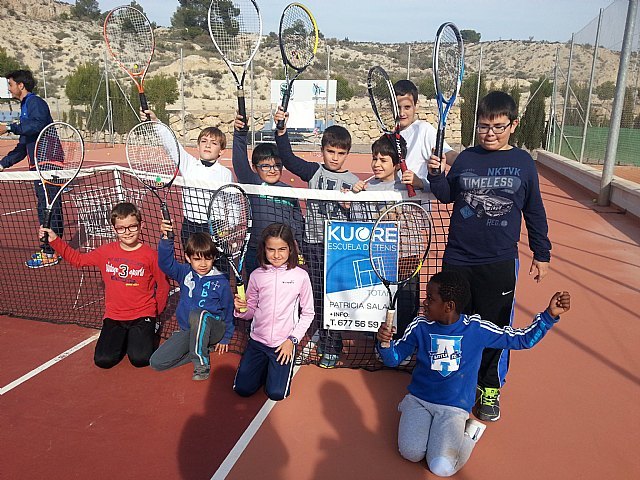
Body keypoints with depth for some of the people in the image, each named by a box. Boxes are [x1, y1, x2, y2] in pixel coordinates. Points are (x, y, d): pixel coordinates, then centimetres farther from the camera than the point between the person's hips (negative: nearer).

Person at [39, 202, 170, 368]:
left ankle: (149, 331, 12)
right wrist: (55, 240, 4)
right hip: (113, 316, 3)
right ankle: (124, 337, 19)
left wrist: (155, 313, 6)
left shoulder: (150, 255, -9)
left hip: (142, 316, -3)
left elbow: (163, 285, -1)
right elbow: (78, 259, 12)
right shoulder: (106, 252, 1)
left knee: (140, 359, -19)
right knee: (103, 360, -10)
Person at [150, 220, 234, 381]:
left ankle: (202, 364, -25)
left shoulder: (221, 282, -9)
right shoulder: (185, 273, -2)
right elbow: (166, 262, -19)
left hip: (213, 329, -4)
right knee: (156, 362, -8)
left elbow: (228, 310, 0)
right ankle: (203, 348, 4)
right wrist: (166, 239, -37)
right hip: (188, 331, 5)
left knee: (197, 314, -38)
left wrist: (226, 338, 5)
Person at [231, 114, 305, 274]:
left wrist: (297, 250, 9)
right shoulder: (251, 184, 1)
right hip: (255, 253, -1)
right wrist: (240, 134, -25)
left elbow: (298, 223, 14)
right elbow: (240, 161, -13)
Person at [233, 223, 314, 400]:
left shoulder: (300, 276, -10)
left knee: (276, 393, -8)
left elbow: (307, 313, -2)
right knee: (242, 389, 0)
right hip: (257, 340, 3)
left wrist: (292, 340, -8)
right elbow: (251, 311, 6)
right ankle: (264, 366, 28)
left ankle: (279, 367, 22)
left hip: (284, 344, -2)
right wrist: (241, 309, -16)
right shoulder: (257, 275, -3)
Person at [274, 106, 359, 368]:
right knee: (317, 293, 11)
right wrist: (281, 131, -27)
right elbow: (288, 158, -13)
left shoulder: (353, 181, 1)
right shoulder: (313, 171, 2)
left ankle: (332, 347, 13)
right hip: (314, 241, 2)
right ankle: (322, 335, 29)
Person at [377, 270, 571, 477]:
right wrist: (385, 342, -23)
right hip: (418, 399, 1)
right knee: (411, 453, -22)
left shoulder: (477, 329, -10)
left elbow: (523, 339, -1)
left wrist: (549, 315, -14)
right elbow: (393, 358, 0)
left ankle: (469, 432, 8)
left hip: (454, 408, -1)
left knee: (442, 467, -20)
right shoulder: (420, 326, -7)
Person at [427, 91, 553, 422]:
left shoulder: (523, 162, 1)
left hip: (500, 263, -1)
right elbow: (447, 195, 12)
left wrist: (541, 253, 10)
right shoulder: (466, 158, 3)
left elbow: (534, 212, 7)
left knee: (495, 327, 9)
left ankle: (490, 389, 29)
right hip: (457, 259, 1)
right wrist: (435, 175, -7)